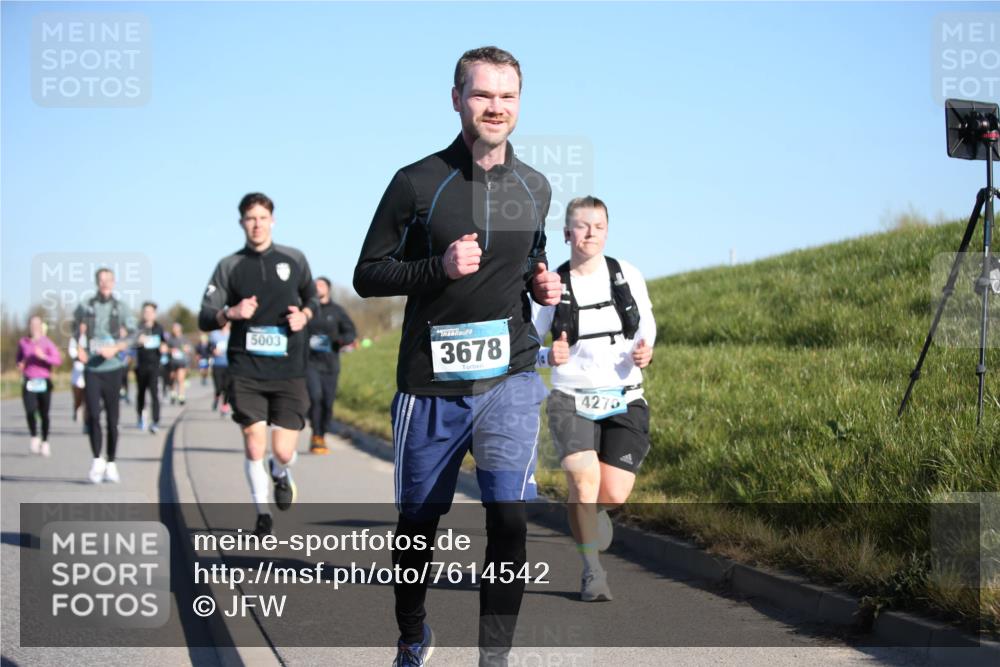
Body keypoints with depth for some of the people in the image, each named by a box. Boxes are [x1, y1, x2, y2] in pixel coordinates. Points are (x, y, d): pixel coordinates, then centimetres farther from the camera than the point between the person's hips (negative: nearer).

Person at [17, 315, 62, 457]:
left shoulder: (47, 343, -2)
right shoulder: (23, 343, 7)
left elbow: (58, 360, -9)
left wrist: (43, 356, -21)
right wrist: (20, 365, 2)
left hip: (44, 382, -1)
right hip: (28, 382, 1)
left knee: (44, 414, 3)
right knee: (30, 411, -16)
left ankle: (45, 442, 18)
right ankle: (34, 438, 4)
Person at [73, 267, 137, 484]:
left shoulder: (122, 308, 4)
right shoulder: (85, 307, 6)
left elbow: (133, 336, -1)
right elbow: (76, 334, 17)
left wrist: (116, 348, -16)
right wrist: (80, 350, -1)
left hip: (113, 368, 0)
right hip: (91, 369, 0)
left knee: (113, 418, 3)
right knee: (93, 415, -12)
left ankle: (111, 464, 14)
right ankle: (97, 460, 1)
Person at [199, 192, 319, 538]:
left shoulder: (294, 259, 7)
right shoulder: (229, 266, 4)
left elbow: (311, 298, 23)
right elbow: (204, 319, 3)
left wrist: (304, 315, 0)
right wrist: (231, 313, -18)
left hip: (288, 370, 0)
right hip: (246, 371, 0)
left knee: (283, 452, -5)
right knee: (254, 448, -4)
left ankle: (281, 475, 32)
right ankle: (262, 512, 18)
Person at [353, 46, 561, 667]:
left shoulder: (535, 188, 7)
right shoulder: (417, 183, -5)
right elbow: (367, 274, -3)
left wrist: (542, 284, 3)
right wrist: (440, 267, -18)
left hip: (508, 376, 1)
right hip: (430, 382, -1)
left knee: (509, 516, -16)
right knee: (418, 522, 11)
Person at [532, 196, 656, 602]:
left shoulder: (628, 276, 1)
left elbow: (646, 326, 15)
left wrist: (644, 352, -7)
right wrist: (548, 356, -19)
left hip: (624, 400, 2)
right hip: (572, 399, -2)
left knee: (614, 495, -10)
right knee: (584, 479, -24)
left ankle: (591, 508, 31)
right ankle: (592, 572, -3)